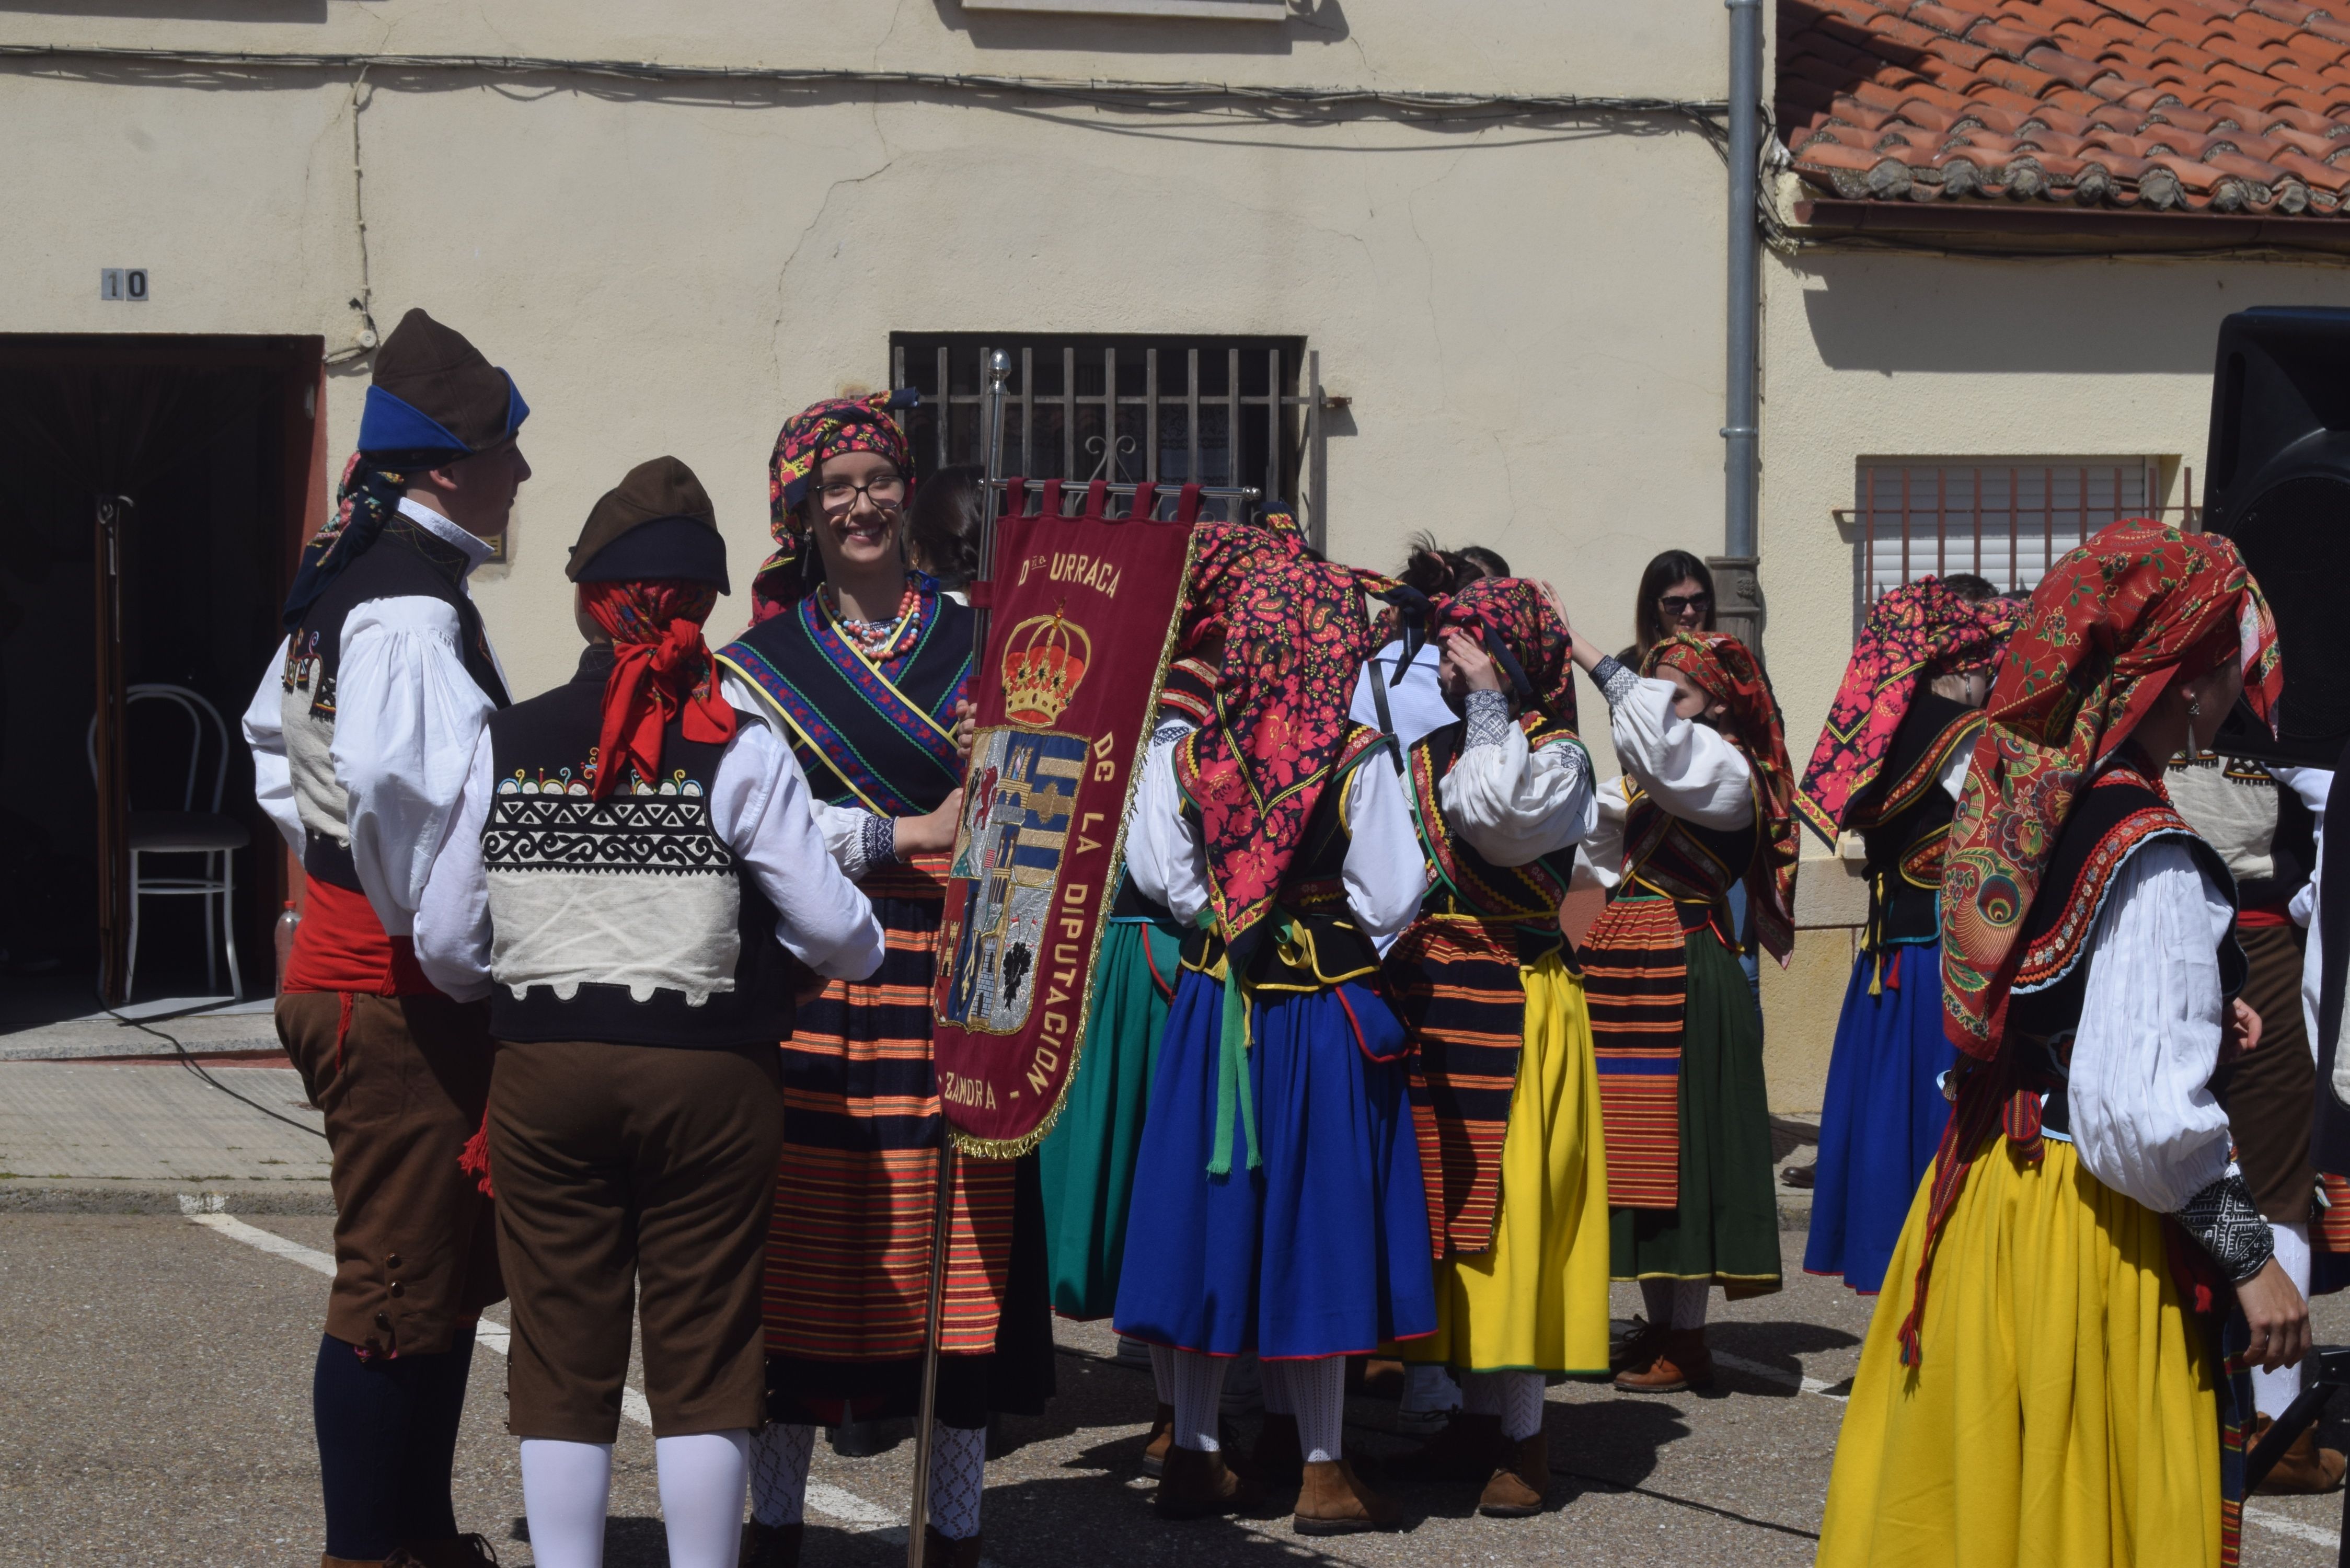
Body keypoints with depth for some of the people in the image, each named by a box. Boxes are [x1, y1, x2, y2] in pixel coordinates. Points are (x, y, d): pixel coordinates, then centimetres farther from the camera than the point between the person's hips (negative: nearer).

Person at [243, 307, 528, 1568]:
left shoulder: (346, 575, 13)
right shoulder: (415, 603, -20)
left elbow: (275, 734, 26)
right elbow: (392, 781, -35)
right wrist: (431, 927, -23)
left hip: (347, 965, 11)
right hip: (400, 992, -11)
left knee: (447, 1270, 18)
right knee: (399, 1287, -3)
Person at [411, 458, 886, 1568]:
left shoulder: (508, 746, 0)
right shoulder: (740, 753, -8)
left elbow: (444, 946, 2)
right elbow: (833, 931, -9)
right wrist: (867, 957, 14)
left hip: (544, 1078, 2)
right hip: (710, 1079, -2)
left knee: (561, 1359, 10)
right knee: (703, 1358, 8)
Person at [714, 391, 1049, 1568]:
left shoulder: (972, 641, 12)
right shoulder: (758, 659, 7)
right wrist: (908, 833, -10)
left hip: (950, 980, 1)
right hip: (812, 983, -1)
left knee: (957, 1239, 1)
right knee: (804, 1236, -1)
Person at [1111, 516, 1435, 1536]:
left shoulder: (1177, 747, -7)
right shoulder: (1356, 756, -11)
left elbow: (1156, 874, -4)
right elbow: (1392, 894, -9)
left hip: (1213, 1006, 2)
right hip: (1328, 1007, -2)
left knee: (1212, 1211, 10)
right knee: (1317, 1217, 5)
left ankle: (1194, 1453, 14)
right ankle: (1320, 1467, 10)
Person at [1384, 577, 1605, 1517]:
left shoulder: (1556, 756, -4)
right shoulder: (1431, 750, 13)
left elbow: (1498, 815, -25)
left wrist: (1489, 702, -16)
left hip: (1512, 1009, -6)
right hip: (1429, 1000, 6)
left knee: (1513, 1204, -5)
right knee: (1449, 1202, 9)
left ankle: (1525, 1439, 1)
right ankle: (1476, 1413, 19)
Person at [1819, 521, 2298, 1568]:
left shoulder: (2013, 796, 1)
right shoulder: (2153, 862, -23)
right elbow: (2141, 1112, -26)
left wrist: (2193, 1018, 13)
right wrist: (2248, 1256, -16)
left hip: (1979, 1195, 8)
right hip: (2088, 1240, -8)